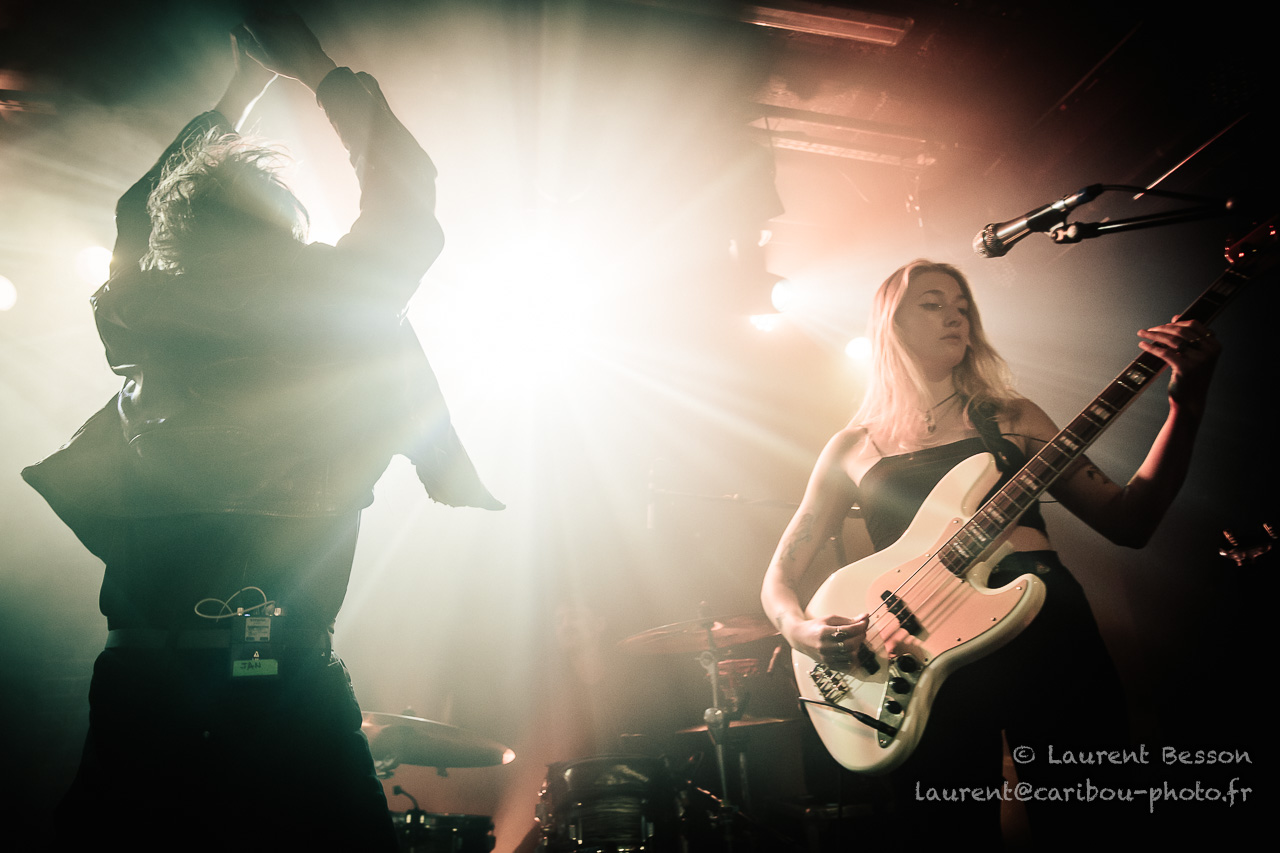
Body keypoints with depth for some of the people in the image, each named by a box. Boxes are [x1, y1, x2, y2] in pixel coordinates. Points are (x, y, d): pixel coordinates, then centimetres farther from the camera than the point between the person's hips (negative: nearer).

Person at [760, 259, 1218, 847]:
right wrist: (800, 628, -9)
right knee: (953, 831, 0)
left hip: (1045, 627, 1)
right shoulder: (853, 447, 12)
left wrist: (1187, 403, -1)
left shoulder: (1012, 419, 16)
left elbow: (1129, 522, 8)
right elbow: (781, 574, 13)